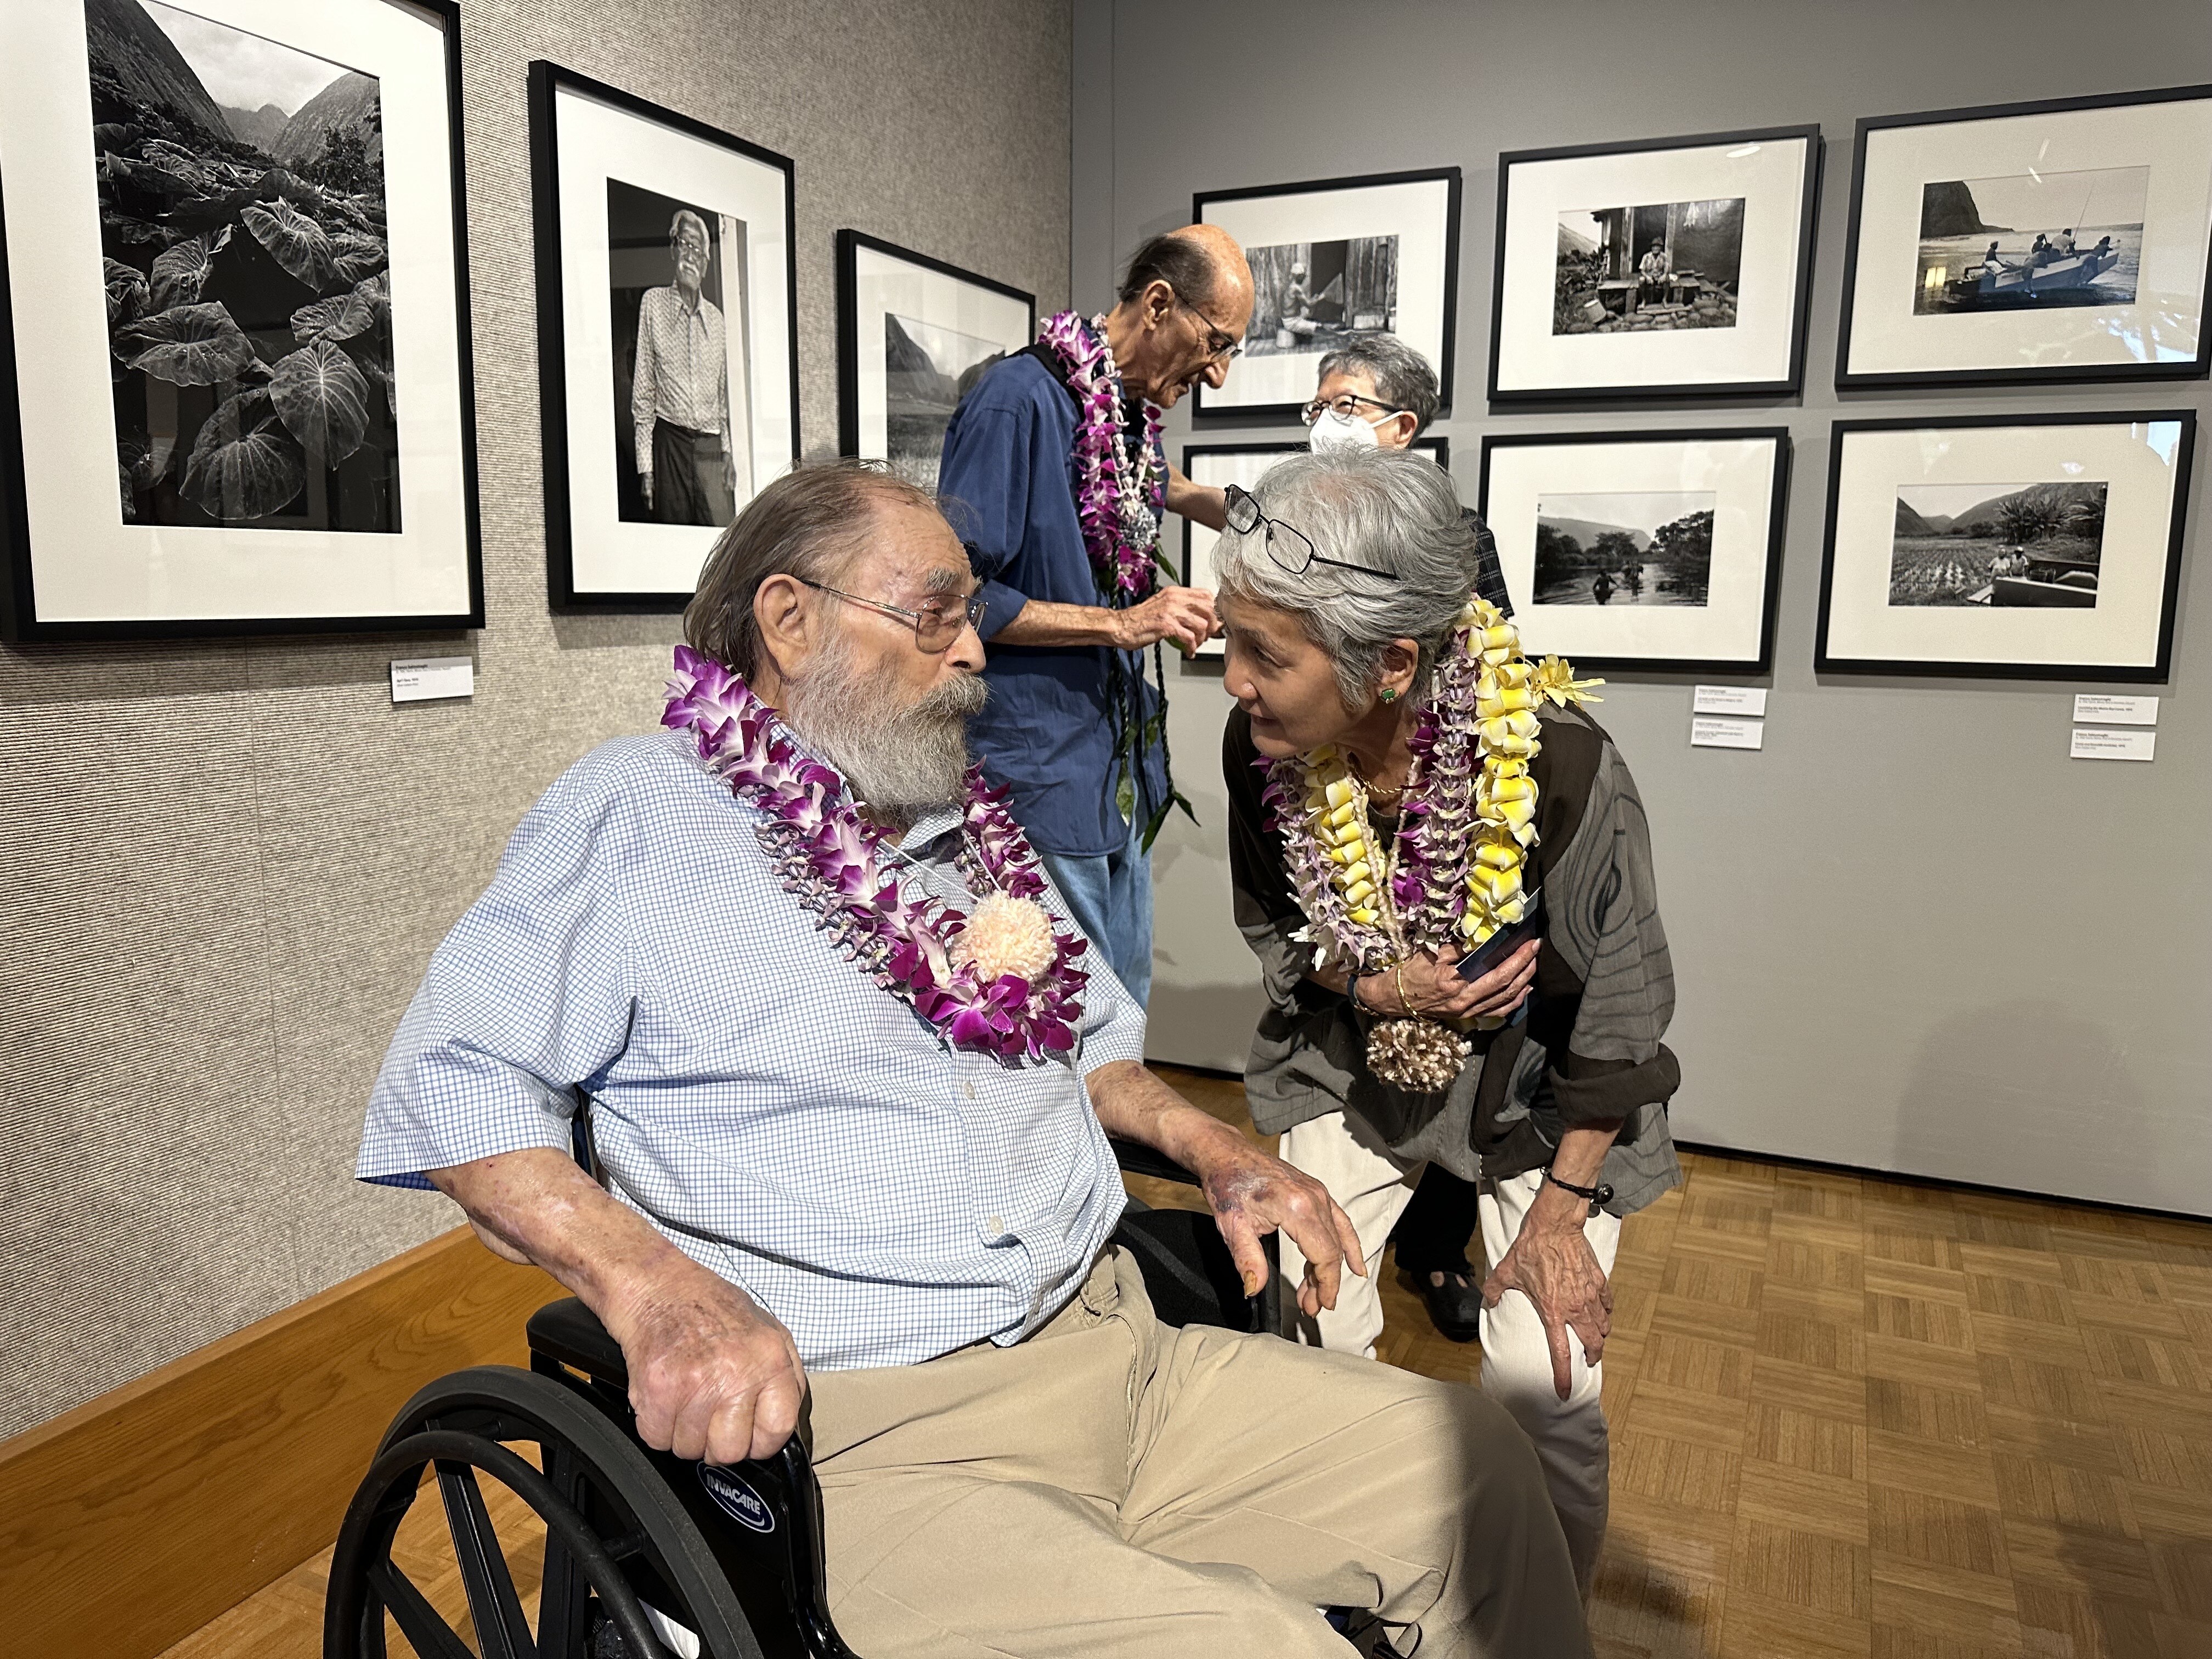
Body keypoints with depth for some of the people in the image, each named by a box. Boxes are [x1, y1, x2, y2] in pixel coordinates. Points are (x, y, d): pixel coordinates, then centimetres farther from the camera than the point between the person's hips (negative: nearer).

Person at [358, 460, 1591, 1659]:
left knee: (1478, 1468, -1)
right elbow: (451, 1083, -10)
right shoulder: (635, 817, -3)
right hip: (857, 1439, -6)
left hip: (1116, 1350, 7)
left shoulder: (969, 826, 17)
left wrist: (1212, 1147, 9)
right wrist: (651, 1285, -25)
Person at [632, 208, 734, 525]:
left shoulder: (716, 317, 13)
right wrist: (645, 463, -4)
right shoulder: (653, 303, 4)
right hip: (670, 442, -2)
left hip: (710, 444, 2)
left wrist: (727, 451, 8)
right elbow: (642, 392, 2)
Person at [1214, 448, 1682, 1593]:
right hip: (1354, 1055, 3)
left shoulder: (1560, 768, -33)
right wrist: (1374, 987, -23)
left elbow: (1618, 1010, -19)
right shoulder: (1262, 750, -22)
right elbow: (1272, 928, -2)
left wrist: (1561, 1212, -12)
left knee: (1547, 1382, -11)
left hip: (1537, 1075, -2)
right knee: (1302, 1333, -4)